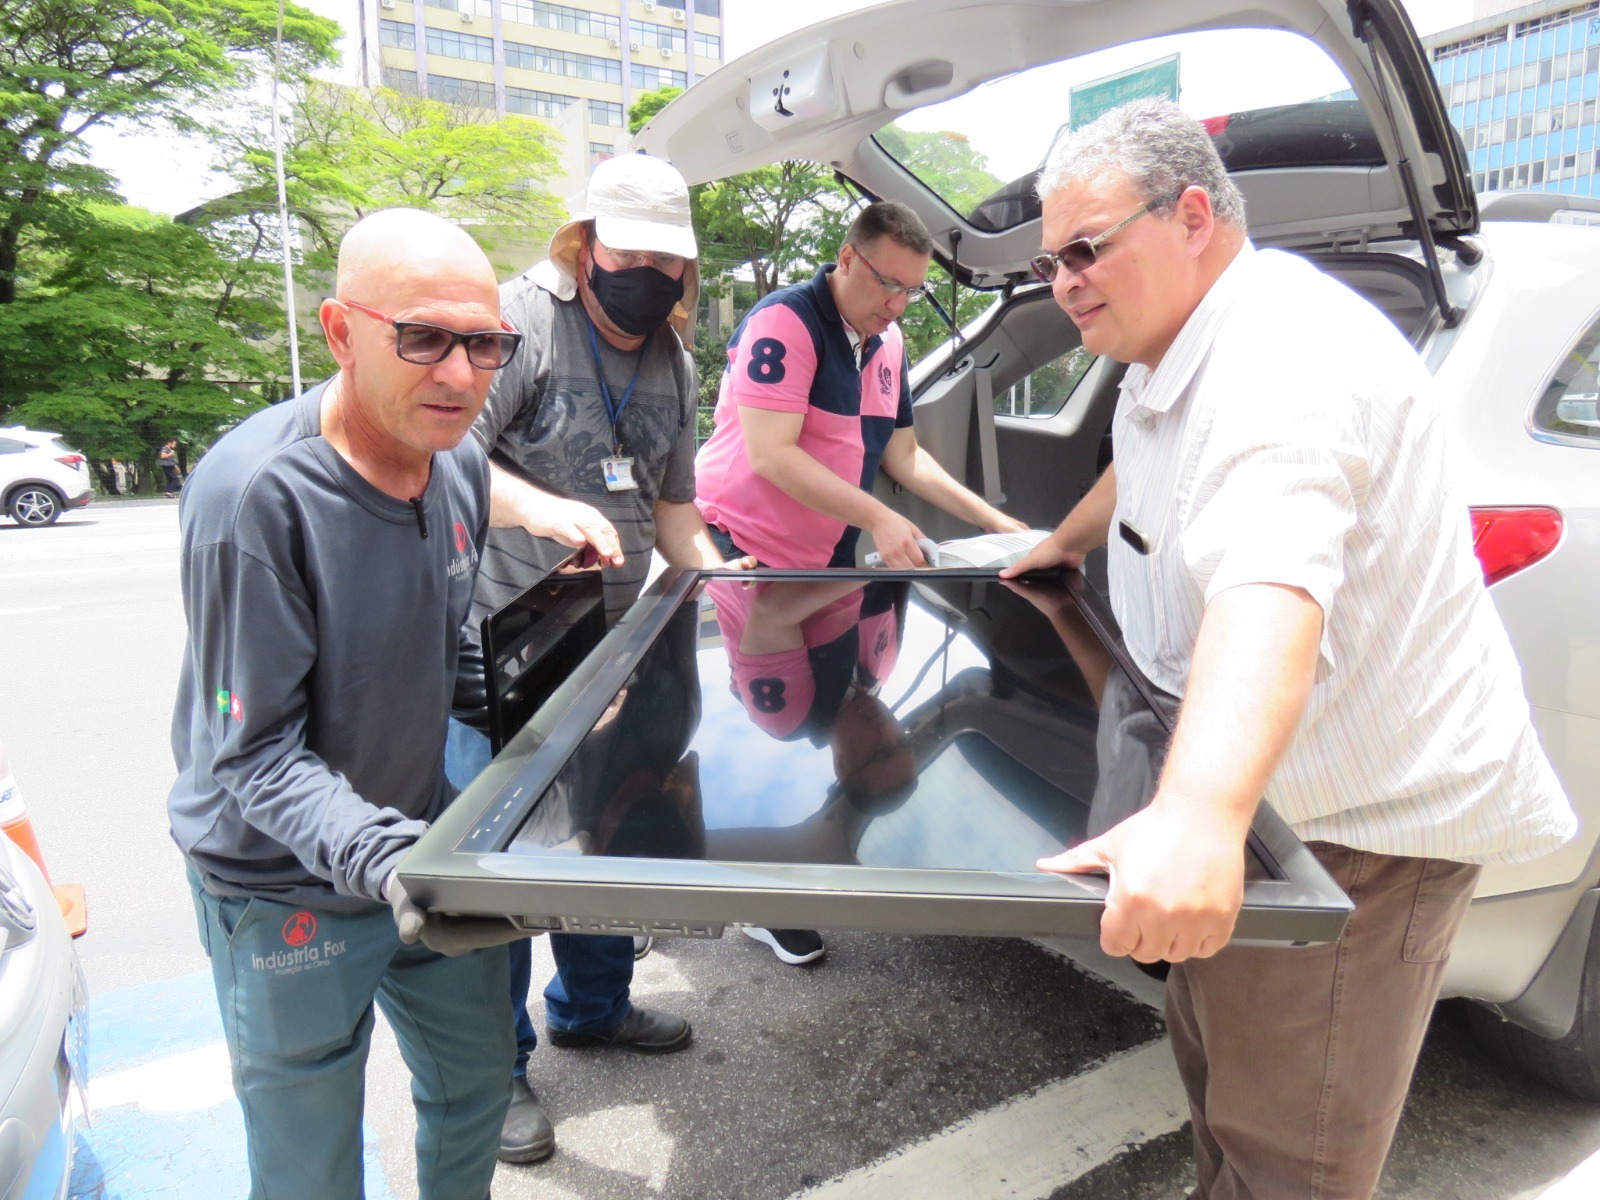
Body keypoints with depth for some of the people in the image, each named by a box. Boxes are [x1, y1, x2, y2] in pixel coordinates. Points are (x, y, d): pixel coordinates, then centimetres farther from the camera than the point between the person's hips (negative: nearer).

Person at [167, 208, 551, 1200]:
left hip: (434, 860, 6)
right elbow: (253, 752, -24)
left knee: (477, 1089, 22)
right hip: (287, 893, -6)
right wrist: (374, 853, -37)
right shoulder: (254, 494, -27)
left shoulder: (463, 464, -4)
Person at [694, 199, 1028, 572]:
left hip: (828, 562, 7)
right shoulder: (786, 319, -15)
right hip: (741, 552, -6)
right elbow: (770, 454, -23)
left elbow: (904, 456, 14)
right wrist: (877, 518, -26)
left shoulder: (889, 341, 7)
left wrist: (992, 520, 6)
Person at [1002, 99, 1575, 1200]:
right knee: (1218, 1071, 25)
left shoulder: (1285, 350, -26)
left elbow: (1272, 583, -45)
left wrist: (1198, 816, -58)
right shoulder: (1175, 359, 8)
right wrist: (1069, 542, 46)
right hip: (1244, 799, 10)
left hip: (1370, 818, -10)